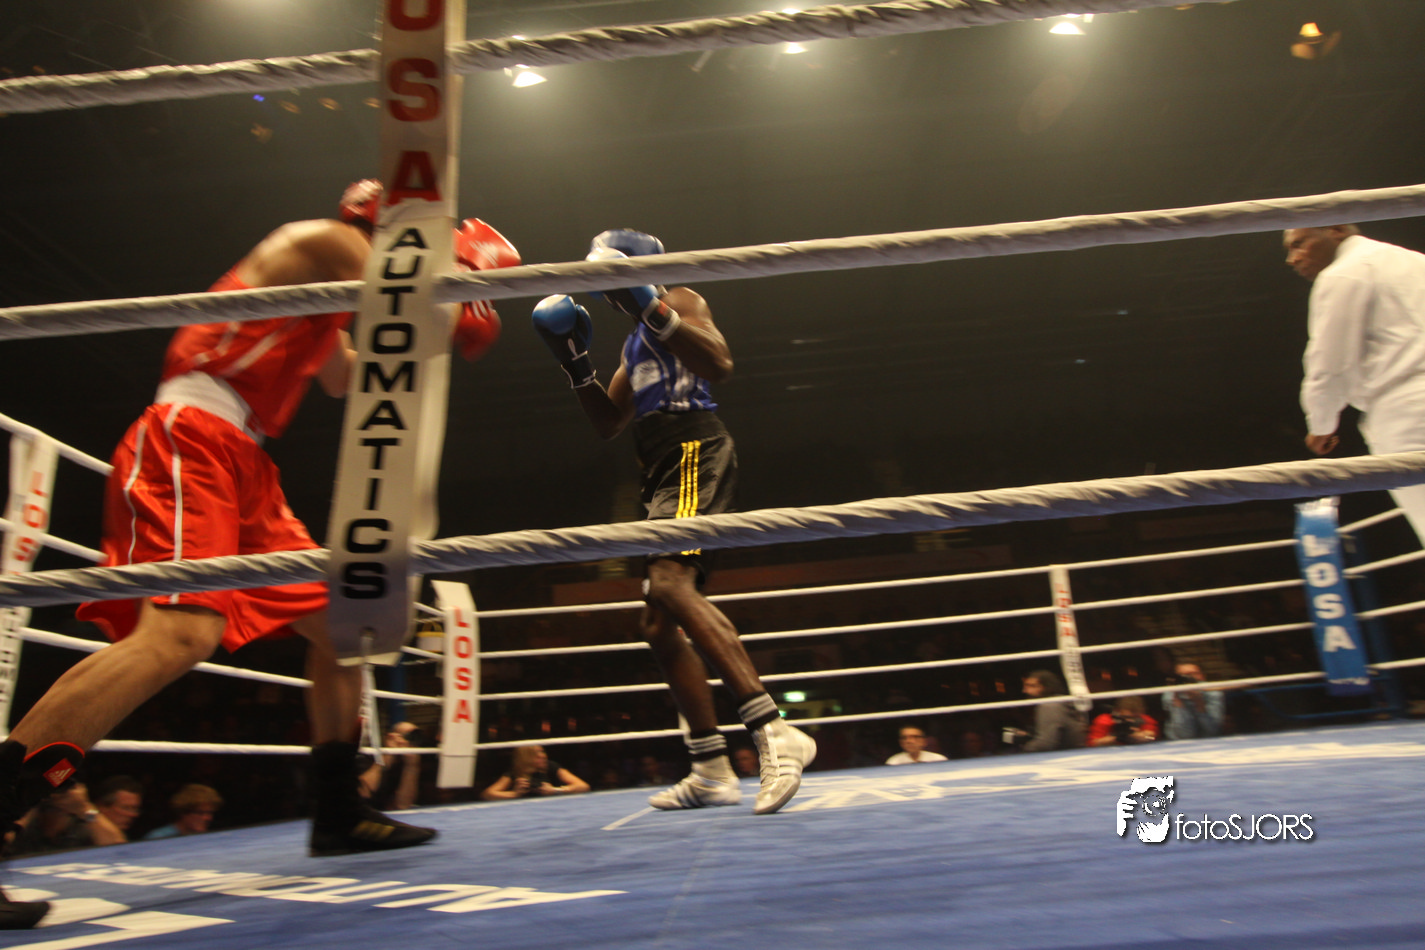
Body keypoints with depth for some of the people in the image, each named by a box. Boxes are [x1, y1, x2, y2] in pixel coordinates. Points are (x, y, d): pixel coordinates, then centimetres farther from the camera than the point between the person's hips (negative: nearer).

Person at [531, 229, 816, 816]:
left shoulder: (678, 302, 5)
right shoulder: (636, 342, 30)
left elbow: (720, 365, -14)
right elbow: (607, 424, 30)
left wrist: (653, 308, -18)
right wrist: (575, 362, 21)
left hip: (695, 451, -10)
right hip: (665, 471, 10)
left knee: (669, 582, -32)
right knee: (659, 625, 6)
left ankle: (775, 733, -36)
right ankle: (712, 772, 12)